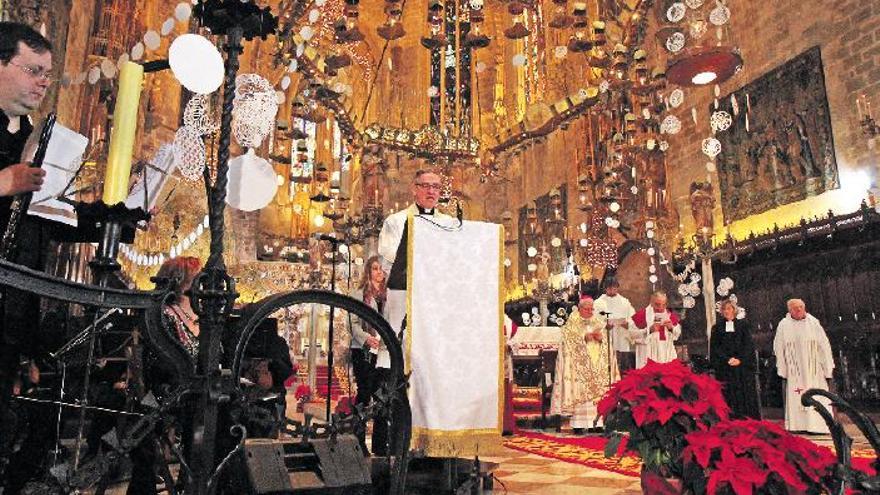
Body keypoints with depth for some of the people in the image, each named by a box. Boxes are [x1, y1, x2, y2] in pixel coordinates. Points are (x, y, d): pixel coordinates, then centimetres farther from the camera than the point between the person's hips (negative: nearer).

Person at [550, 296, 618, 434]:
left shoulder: (599, 321, 17)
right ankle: (578, 424, -8)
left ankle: (597, 422, 3)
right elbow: (569, 339, -5)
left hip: (598, 363, 4)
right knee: (580, 390, -11)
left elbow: (608, 339, 12)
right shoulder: (572, 322, 5)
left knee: (599, 389, -3)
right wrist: (584, 337, -17)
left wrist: (601, 337, -8)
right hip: (580, 363, -4)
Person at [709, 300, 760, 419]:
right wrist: (727, 359, -10)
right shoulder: (717, 327, 10)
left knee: (745, 394, -3)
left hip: (743, 365, 0)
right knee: (728, 396, -3)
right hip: (724, 367, 0)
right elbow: (714, 347, 4)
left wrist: (740, 360, -11)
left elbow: (748, 345, 2)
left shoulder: (743, 325, 9)